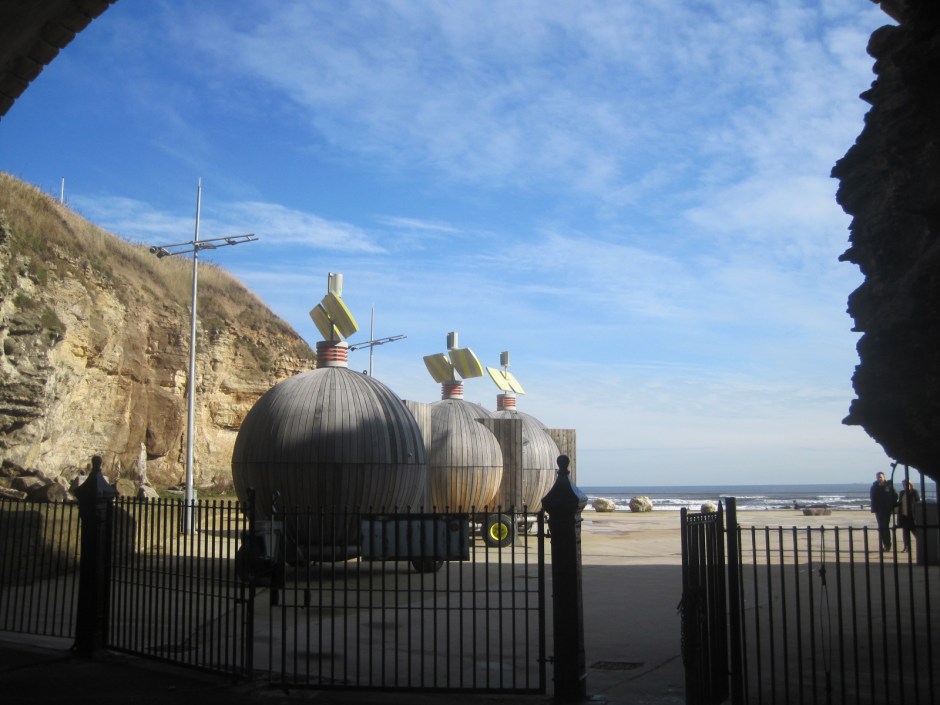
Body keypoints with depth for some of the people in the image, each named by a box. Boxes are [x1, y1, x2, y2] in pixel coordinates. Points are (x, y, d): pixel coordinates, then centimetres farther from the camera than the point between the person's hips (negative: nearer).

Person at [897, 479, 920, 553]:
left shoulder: (914, 492, -7)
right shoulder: (902, 493, 11)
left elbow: (918, 503, -10)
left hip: (911, 515, -6)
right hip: (904, 515, 6)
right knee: (905, 531, 9)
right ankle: (907, 547, 15)